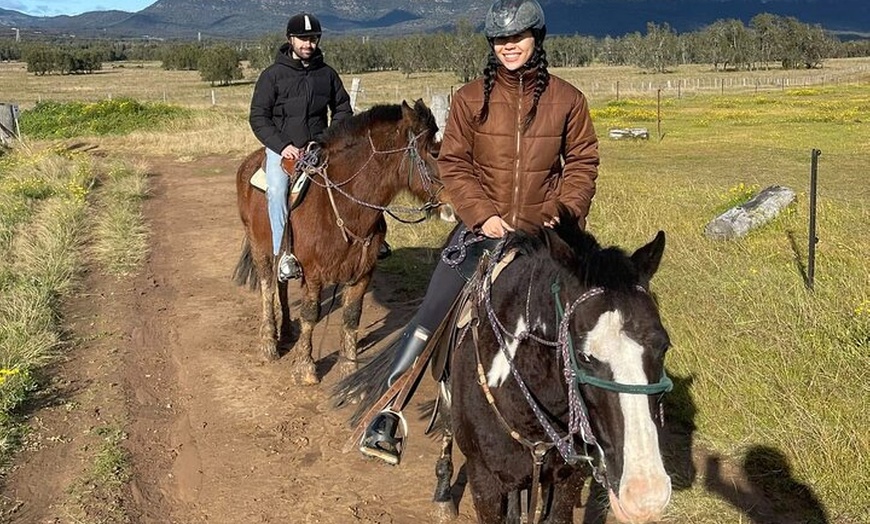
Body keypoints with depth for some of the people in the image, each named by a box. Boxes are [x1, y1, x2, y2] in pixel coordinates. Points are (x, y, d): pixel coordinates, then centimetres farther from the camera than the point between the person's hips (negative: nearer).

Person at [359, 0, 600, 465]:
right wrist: (482, 214, -13)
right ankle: (386, 416, 2)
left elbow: (582, 162, 7)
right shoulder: (470, 99, -1)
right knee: (430, 317, -7)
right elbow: (453, 164, 0)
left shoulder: (566, 100, 1)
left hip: (543, 235, 1)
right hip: (481, 229, -1)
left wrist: (565, 212, -8)